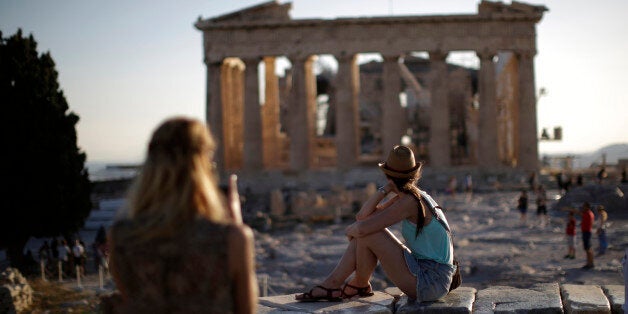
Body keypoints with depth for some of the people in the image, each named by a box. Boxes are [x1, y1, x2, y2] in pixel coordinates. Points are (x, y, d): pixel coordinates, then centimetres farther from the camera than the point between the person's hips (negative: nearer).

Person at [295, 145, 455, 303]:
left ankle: (360, 285, 10)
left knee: (366, 232, -12)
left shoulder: (409, 201, -18)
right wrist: (385, 189, -3)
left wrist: (350, 230, 0)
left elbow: (362, 228, -23)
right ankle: (332, 284, 8)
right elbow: (362, 216, 5)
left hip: (430, 282, -9)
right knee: (365, 233, 6)